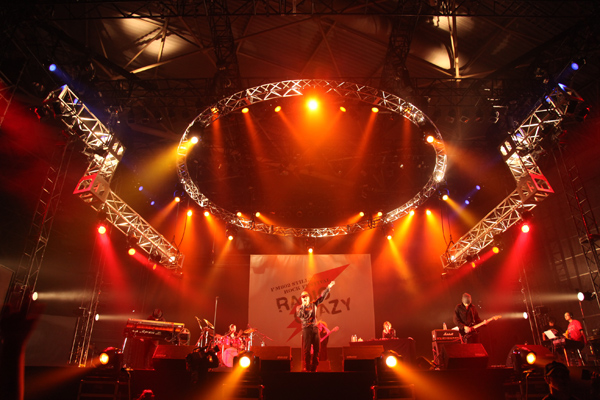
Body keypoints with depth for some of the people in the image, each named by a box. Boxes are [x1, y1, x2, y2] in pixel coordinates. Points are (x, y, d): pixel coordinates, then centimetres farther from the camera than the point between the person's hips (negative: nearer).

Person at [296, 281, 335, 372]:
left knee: (317, 348, 1)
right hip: (306, 329, -3)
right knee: (307, 349, -5)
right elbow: (299, 315, -10)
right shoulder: (299, 308, 8)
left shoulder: (313, 304, 14)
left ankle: (314, 368, 9)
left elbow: (322, 297, 9)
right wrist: (303, 306, -7)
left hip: (315, 328, 3)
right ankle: (307, 368, 3)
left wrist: (328, 287, 2)